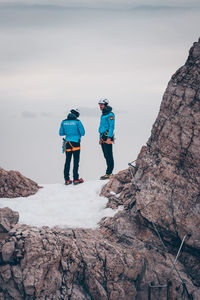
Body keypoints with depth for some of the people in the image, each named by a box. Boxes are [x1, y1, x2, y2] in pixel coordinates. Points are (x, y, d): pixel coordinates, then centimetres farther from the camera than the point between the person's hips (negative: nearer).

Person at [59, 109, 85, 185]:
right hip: (75, 143, -4)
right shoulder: (77, 122, -8)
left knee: (67, 161, 9)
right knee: (76, 161, 1)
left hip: (67, 143, 4)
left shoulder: (64, 122, 4)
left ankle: (67, 179, 8)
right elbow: (82, 133, -7)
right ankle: (76, 179, -1)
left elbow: (61, 133, 8)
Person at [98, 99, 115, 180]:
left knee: (109, 156, -9)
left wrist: (109, 138, -22)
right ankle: (109, 173, 13)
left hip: (107, 137, -9)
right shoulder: (103, 115, 19)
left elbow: (111, 126, -15)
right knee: (106, 156, 9)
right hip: (103, 138, 9)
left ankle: (109, 173, -10)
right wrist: (101, 138, 22)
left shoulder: (110, 114, -9)